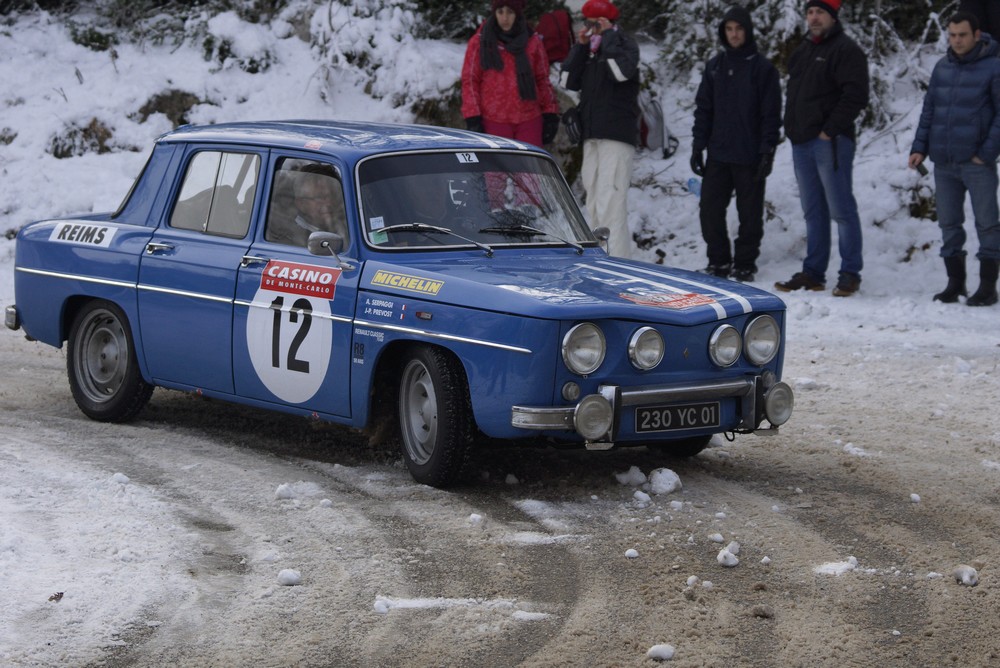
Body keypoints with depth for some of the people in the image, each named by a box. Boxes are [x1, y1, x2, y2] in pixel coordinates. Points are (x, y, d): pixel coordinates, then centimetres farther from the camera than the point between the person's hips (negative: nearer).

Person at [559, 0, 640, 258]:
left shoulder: (625, 44, -1)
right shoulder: (588, 49, 18)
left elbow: (622, 71, -22)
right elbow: (569, 81, 8)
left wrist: (608, 36, -12)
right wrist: (580, 46, 1)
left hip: (617, 135, -8)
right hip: (591, 135, 8)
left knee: (610, 200, -16)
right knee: (594, 201, 11)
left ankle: (615, 258, -20)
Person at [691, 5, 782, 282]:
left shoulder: (762, 68, -2)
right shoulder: (715, 66, 10)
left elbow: (771, 114, -5)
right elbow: (703, 108, 13)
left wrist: (767, 152, -11)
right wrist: (698, 145, 6)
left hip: (749, 156, -4)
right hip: (718, 155, 4)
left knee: (750, 213, 3)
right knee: (710, 208, 2)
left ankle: (745, 263, 12)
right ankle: (719, 260, 14)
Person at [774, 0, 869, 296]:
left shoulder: (845, 50, -7)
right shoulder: (801, 52, 19)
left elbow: (855, 95, -15)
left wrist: (831, 130, -17)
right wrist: (792, 130, 15)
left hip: (830, 142, -8)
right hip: (802, 143, 8)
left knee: (841, 209, -6)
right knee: (813, 212, 11)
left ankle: (850, 274, -2)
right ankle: (813, 273, 15)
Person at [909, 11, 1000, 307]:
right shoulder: (942, 68, 10)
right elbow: (929, 110, 15)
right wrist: (919, 148, 7)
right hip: (943, 162, 5)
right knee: (949, 223, 9)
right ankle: (955, 282, 18)